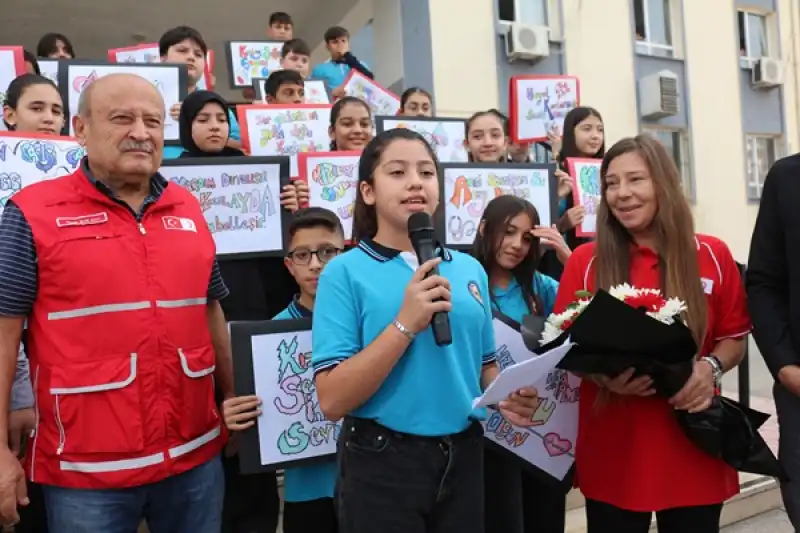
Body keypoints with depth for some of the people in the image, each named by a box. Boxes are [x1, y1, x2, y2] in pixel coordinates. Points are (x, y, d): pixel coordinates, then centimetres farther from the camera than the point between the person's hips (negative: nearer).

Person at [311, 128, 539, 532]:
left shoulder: (470, 269, 4)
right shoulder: (345, 272, -10)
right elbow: (332, 400, -16)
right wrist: (405, 323, -23)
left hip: (463, 458, 4)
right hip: (382, 464, -4)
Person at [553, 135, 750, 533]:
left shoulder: (712, 256, 1)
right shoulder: (585, 261, -3)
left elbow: (735, 338, 8)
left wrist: (711, 368, -12)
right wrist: (603, 375, -18)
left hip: (694, 446, 2)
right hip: (613, 451, -1)